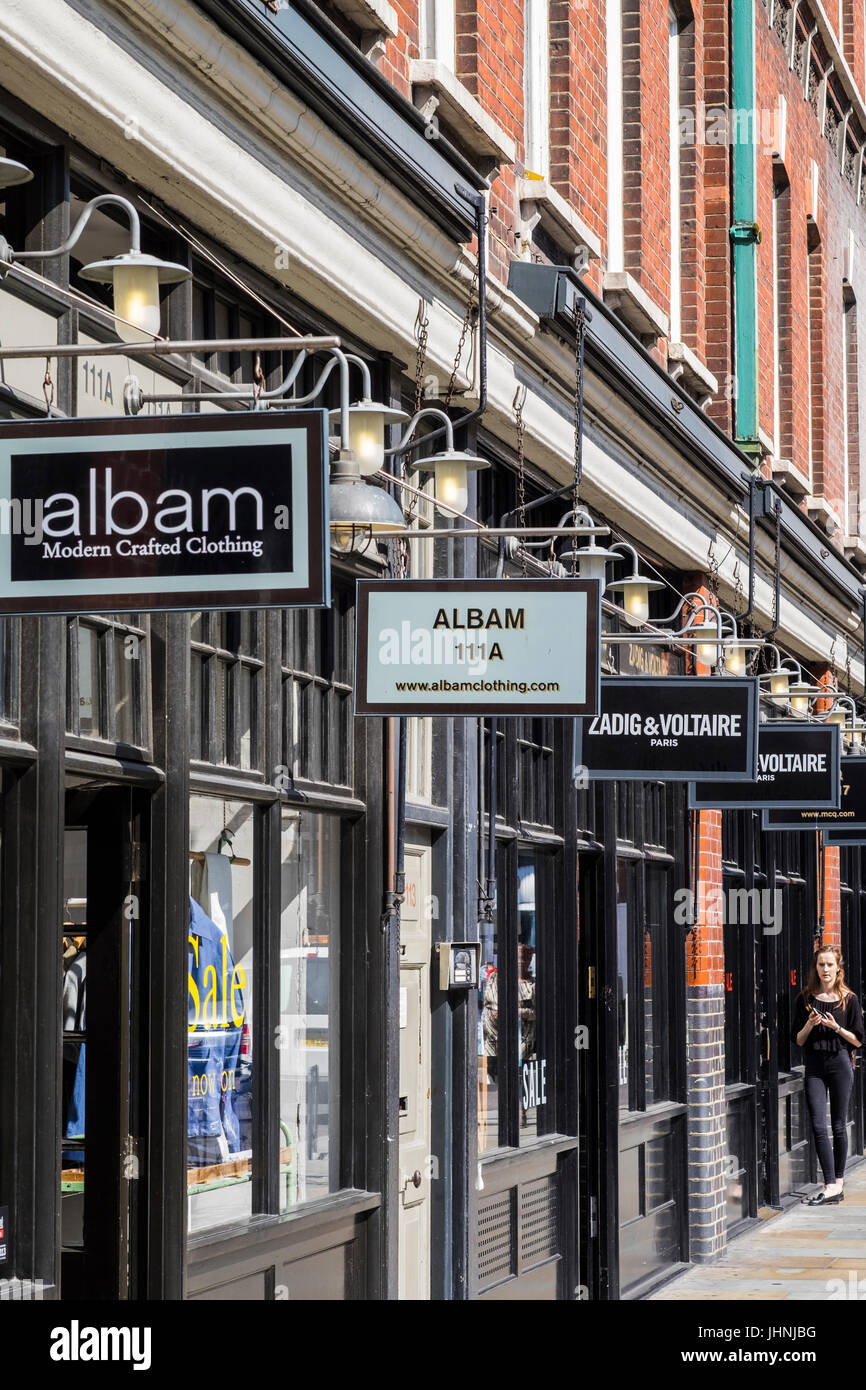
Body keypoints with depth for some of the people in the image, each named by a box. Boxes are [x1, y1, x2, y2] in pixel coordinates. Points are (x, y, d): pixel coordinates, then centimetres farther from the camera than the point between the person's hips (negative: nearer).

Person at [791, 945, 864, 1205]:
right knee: (818, 1127, -8)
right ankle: (831, 1187, -10)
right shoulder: (806, 999, 5)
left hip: (840, 1064, -1)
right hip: (814, 1066, 1)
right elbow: (797, 1040, 7)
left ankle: (837, 1182, 15)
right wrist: (810, 1024, -11)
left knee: (838, 1126, 4)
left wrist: (836, 1027, -12)